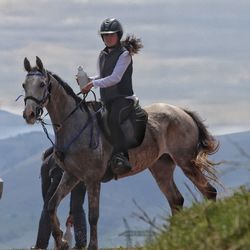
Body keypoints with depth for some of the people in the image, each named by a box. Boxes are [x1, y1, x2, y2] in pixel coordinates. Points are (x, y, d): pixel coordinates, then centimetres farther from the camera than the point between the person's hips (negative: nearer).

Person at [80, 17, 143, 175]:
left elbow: (115, 78, -16)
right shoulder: (103, 56, 16)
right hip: (106, 100, 9)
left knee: (113, 120, -35)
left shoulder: (124, 54, -7)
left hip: (123, 98, -9)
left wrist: (94, 84, -19)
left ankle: (121, 158, -41)